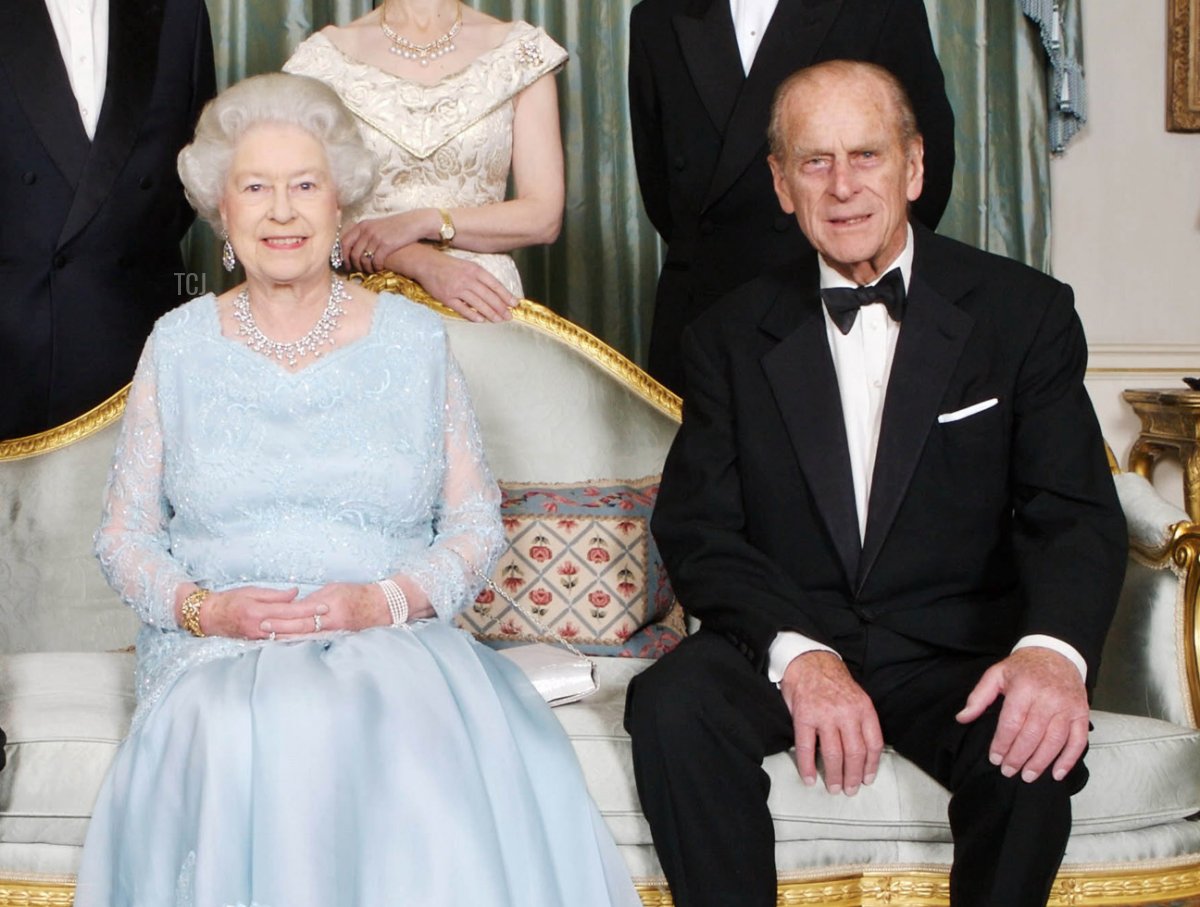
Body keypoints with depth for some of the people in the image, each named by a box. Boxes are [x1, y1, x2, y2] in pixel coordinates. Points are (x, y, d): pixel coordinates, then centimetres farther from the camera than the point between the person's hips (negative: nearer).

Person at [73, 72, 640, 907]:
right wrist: (203, 608, -8)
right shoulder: (179, 345, 11)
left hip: (392, 644, 0)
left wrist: (384, 601, -10)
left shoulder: (415, 339, 11)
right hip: (217, 653, 0)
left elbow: (477, 523, 9)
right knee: (246, 746, -37)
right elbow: (125, 534, 13)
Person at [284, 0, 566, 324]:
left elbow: (544, 216, 2)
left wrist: (424, 223, -10)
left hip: (485, 295, 0)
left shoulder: (521, 53, 7)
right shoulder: (325, 58, 6)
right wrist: (424, 264, -16)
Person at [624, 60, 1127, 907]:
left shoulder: (1025, 313, 3)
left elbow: (1076, 513, -5)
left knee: (1035, 747, -32)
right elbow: (698, 528, -1)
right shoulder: (731, 336, 7)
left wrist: (1054, 648, -28)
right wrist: (798, 651, -21)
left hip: (955, 653, -1)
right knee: (672, 704, -30)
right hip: (782, 638, 1)